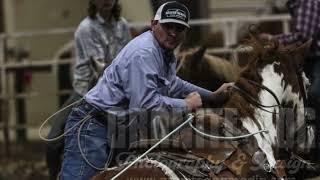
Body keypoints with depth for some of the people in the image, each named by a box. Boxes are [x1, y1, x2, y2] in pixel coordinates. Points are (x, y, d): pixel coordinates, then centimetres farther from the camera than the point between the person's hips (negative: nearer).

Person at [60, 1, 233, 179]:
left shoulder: (167, 54, 13)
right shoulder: (143, 53, -19)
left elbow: (173, 85, 36)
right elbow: (146, 104, -26)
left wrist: (212, 95, 34)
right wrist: (187, 104, -12)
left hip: (117, 130, 10)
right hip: (93, 126, -10)